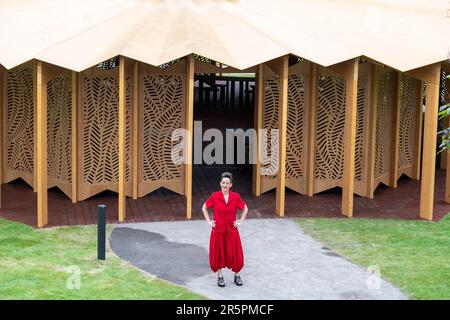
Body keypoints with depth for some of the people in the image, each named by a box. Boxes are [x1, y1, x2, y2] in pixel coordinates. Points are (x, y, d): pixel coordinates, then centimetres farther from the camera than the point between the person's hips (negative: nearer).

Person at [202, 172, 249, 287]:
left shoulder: (235, 197, -5)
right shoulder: (214, 196, -7)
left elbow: (245, 209, 9)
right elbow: (204, 208, 7)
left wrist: (240, 222, 3)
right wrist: (209, 221, 1)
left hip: (232, 230, 0)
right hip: (218, 229, 0)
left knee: (234, 253, 3)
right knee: (218, 253, 6)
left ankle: (237, 276, 21)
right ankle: (220, 276, 20)